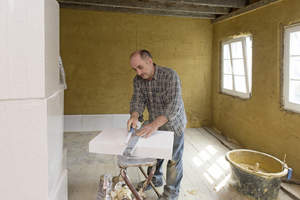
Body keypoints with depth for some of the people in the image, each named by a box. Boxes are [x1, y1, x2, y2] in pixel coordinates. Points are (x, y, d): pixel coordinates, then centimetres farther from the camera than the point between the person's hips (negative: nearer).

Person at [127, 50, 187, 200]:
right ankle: (155, 179, 46)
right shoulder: (138, 80, -8)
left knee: (174, 159, 8)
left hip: (173, 123, -5)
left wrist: (155, 124, -47)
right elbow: (137, 100, -12)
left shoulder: (170, 75, -28)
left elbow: (174, 104, -36)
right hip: (154, 124, 6)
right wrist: (135, 115, -36)